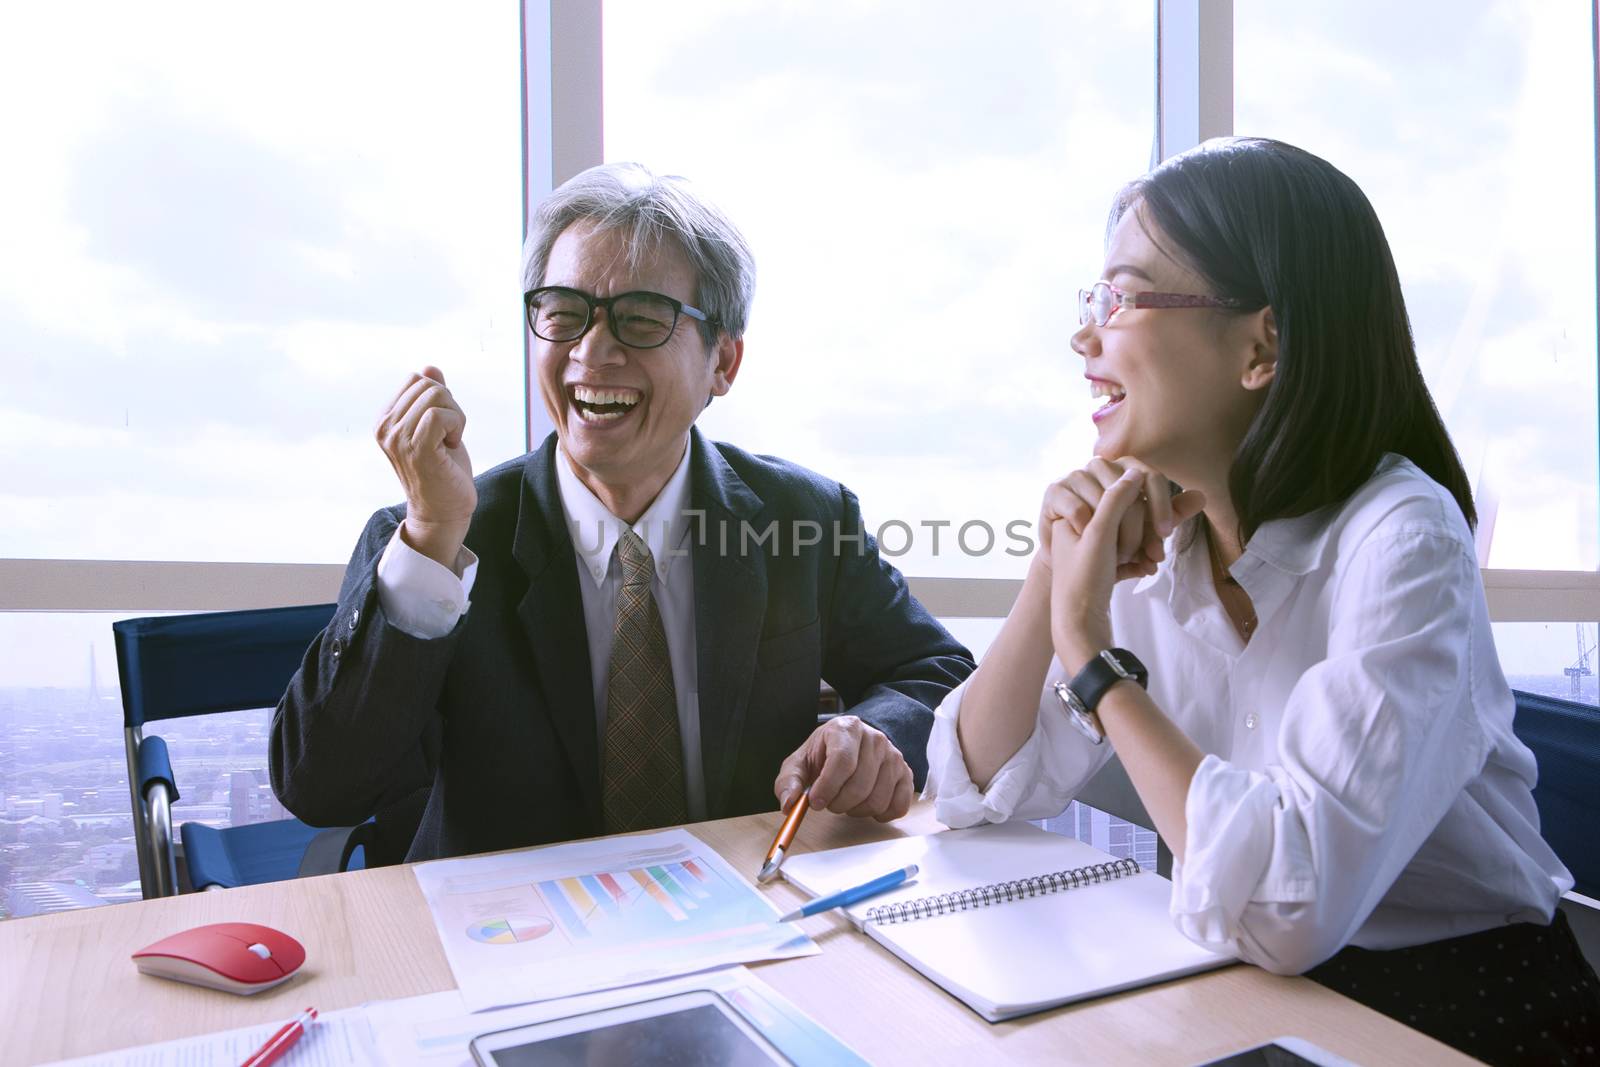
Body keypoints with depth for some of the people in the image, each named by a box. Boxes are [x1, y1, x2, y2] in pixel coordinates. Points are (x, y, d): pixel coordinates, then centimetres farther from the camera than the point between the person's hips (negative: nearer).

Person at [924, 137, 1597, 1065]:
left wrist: (1090, 644, -24)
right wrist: (1056, 576, -16)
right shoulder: (1156, 532, -5)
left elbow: (1284, 907, -33)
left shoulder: (1400, 543, -21)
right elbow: (979, 790, -4)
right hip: (1248, 991, 5)